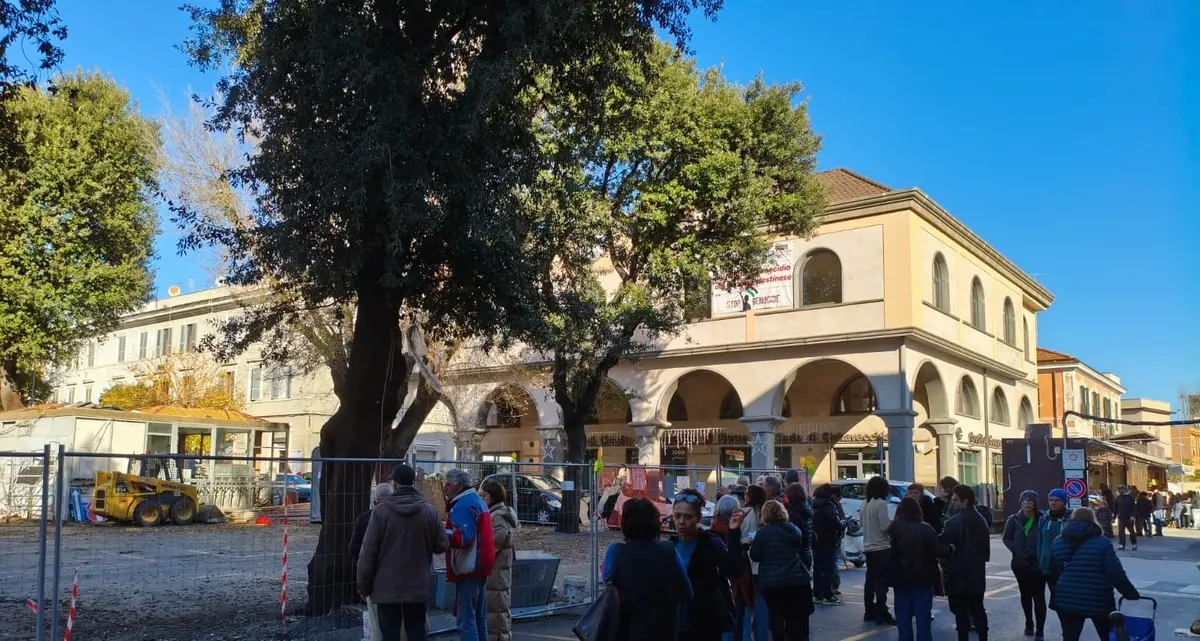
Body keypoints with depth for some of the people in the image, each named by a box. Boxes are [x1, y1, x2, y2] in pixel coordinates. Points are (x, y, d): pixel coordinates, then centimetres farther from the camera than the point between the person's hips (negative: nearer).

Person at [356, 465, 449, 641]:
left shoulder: (380, 511, -10)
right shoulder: (429, 511, -5)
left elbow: (368, 552, -8)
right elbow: (442, 545, 1)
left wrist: (364, 587, 1)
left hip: (386, 587, -2)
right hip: (417, 586, 2)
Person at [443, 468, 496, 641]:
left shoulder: (464, 505, -15)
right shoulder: (476, 501, 17)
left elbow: (463, 537, -25)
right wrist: (447, 529, 14)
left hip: (468, 568, -10)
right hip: (478, 566, 11)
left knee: (466, 619, -9)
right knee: (478, 618, 16)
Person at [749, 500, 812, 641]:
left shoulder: (762, 532, -10)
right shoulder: (794, 529, 4)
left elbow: (754, 556, -4)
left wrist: (752, 544, 12)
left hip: (772, 582, -3)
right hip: (796, 580, 3)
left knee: (776, 617, 7)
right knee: (796, 618, 10)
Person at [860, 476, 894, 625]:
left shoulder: (865, 504, 9)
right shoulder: (881, 503, -16)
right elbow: (885, 526, -20)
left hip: (869, 547, 8)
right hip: (881, 547, -8)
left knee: (870, 579, 14)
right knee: (882, 581, -5)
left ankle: (869, 611, 19)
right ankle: (882, 614, -6)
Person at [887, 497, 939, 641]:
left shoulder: (894, 529, -6)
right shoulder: (926, 529, -10)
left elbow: (890, 555, -2)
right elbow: (935, 551, -6)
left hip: (901, 578, 1)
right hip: (923, 578, -1)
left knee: (903, 616, 11)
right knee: (923, 616, 7)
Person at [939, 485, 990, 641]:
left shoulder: (955, 521, -17)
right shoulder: (981, 520, 11)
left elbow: (940, 541, -21)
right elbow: (986, 547, 15)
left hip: (960, 574, -8)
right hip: (977, 573, 8)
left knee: (961, 612, -2)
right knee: (978, 609, 15)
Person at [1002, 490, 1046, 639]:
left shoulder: (1042, 519, -8)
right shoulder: (1014, 519, 1)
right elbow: (1007, 538, 8)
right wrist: (1016, 550, -6)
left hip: (1038, 564, -3)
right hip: (1020, 564, 4)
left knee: (1038, 596, -3)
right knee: (1025, 595, 17)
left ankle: (1039, 630, 3)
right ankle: (1029, 624, 33)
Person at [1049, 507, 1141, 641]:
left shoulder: (1058, 543, 6)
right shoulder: (1101, 543, -8)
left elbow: (1053, 572, 15)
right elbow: (1116, 574, -12)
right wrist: (1132, 594, -3)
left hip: (1066, 600, 3)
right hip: (1098, 601, -3)